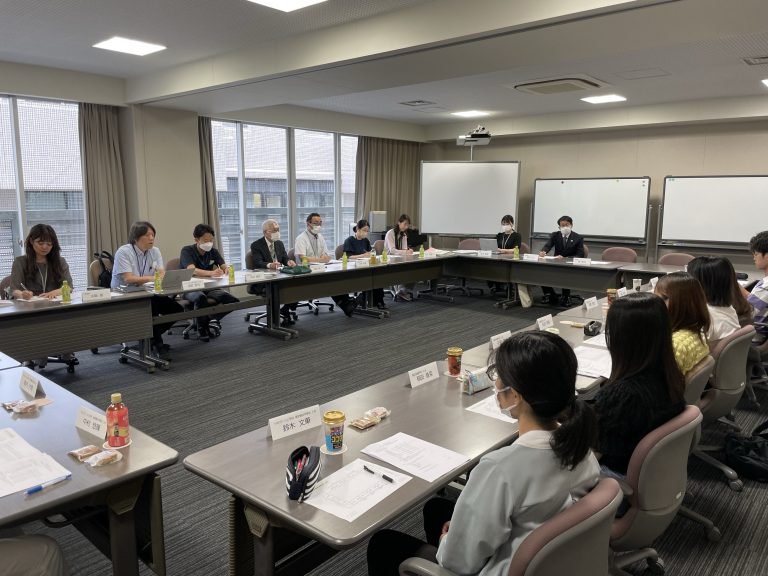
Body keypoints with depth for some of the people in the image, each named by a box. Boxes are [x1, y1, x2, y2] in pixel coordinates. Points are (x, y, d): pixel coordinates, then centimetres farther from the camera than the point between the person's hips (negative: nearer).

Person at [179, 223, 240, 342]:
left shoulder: (213, 251, 8)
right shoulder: (187, 251, -9)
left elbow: (224, 267, 1)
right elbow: (192, 270, -27)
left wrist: (227, 269, -27)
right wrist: (211, 273, -46)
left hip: (209, 287, 5)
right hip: (190, 288, -5)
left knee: (233, 301, -20)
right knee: (200, 297, -40)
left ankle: (214, 319, 1)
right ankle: (202, 327, -15)